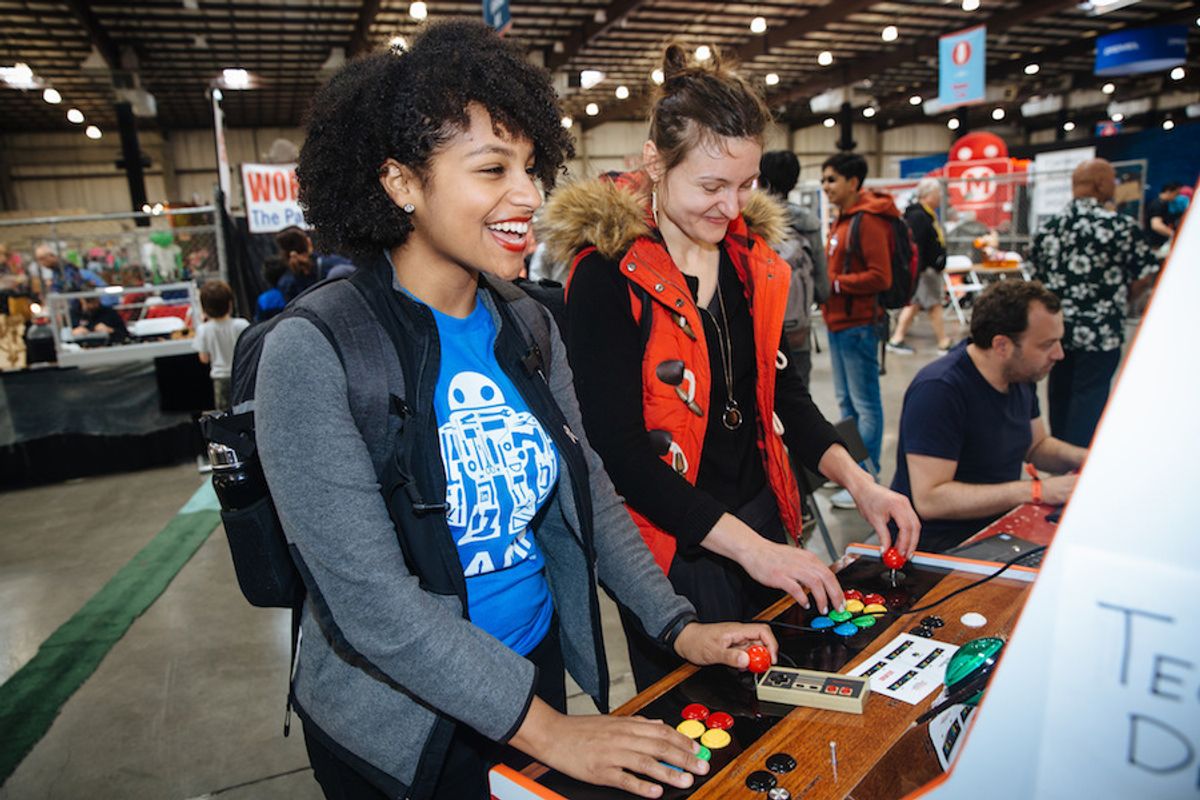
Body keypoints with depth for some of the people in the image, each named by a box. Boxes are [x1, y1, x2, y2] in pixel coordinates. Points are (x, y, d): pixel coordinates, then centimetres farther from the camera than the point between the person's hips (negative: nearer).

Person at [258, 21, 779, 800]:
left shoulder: (526, 323, -3)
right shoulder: (313, 352, -21)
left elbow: (589, 491, 3)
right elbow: (368, 597, -23)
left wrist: (679, 625, -5)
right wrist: (545, 729, -23)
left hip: (541, 669, 6)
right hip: (403, 726, -5)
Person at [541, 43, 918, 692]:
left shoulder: (751, 258, 3)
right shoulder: (609, 274, -18)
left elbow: (780, 388, 9)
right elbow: (619, 449, -21)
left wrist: (857, 481, -5)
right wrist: (749, 548, -23)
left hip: (763, 518, 7)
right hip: (673, 546, -6)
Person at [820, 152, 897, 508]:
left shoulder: (868, 220, -13)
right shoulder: (842, 219, 16)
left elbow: (880, 277, -19)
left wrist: (834, 283, -17)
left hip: (857, 324, -10)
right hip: (838, 322, 10)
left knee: (866, 405, -2)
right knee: (846, 402, 17)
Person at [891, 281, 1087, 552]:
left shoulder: (1021, 377, 4)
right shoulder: (938, 390, -24)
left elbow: (1037, 446, 21)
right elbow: (929, 499, -29)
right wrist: (1037, 491, -28)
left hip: (998, 528, 9)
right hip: (938, 546, -9)